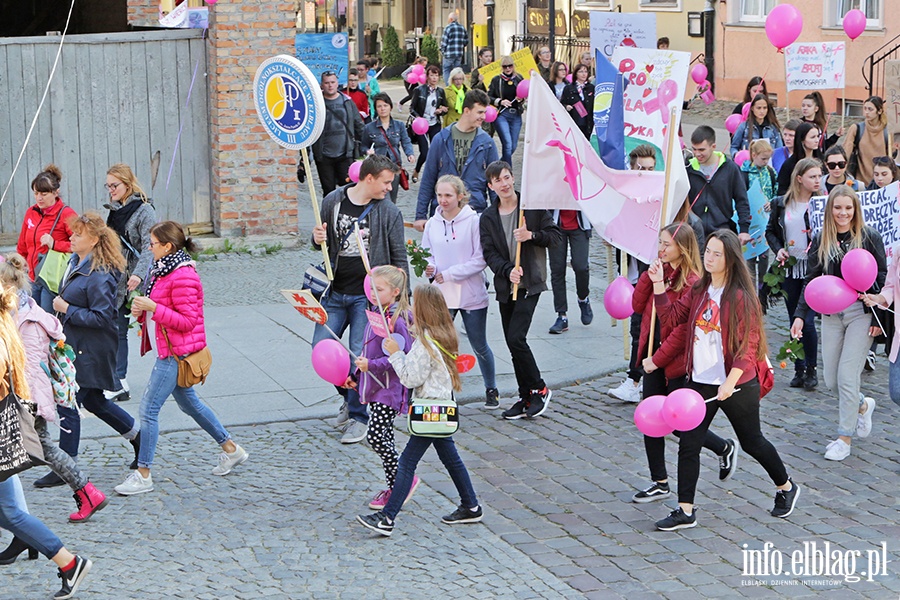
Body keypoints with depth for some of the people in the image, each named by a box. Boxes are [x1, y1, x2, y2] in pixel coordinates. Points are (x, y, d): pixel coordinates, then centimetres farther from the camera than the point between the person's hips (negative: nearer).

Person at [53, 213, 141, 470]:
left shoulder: (99, 276, -22)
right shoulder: (75, 263, 8)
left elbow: (102, 317, -24)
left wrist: (67, 309, -20)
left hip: (90, 351, -10)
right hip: (74, 345, 10)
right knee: (93, 400, 18)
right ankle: (140, 440, 30)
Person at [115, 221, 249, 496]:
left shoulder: (183, 277, -20)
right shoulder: (163, 271, 12)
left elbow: (188, 321, -22)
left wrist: (153, 308, -25)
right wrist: (141, 312, 0)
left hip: (177, 354, -11)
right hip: (170, 352, 11)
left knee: (149, 408, -9)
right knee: (189, 403, 20)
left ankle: (143, 475, -2)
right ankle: (231, 449, 32)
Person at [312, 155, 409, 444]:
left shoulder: (389, 213, -3)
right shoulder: (332, 202, 2)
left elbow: (399, 259, 1)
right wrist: (318, 240, -9)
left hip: (368, 295, -3)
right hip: (335, 292, 3)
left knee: (361, 356, -6)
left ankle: (358, 416, 9)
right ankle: (350, 397, 26)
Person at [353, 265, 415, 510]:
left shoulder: (397, 320, -19)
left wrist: (372, 365, -27)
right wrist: (357, 374, 22)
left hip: (390, 389, -9)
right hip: (375, 388, 9)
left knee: (376, 436, -11)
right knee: (383, 437, 12)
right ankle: (394, 487, 21)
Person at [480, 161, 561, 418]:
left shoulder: (533, 206, -2)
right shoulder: (488, 218, 7)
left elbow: (556, 236, 0)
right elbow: (489, 253, -2)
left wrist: (532, 235, -18)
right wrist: (508, 270, -20)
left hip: (529, 284, -5)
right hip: (505, 286, 5)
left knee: (516, 339, -16)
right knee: (513, 343, 8)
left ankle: (539, 389, 1)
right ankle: (527, 397, 19)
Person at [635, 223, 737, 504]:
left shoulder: (692, 281, -18)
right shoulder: (661, 271, 6)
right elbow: (638, 306, 3)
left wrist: (658, 358, -18)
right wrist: (648, 276, -9)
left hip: (678, 362, -8)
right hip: (654, 357, 8)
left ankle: (726, 448, 28)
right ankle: (660, 483, 17)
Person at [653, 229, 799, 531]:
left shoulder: (741, 296, -15)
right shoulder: (698, 290, 5)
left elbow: (748, 344, -18)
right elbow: (671, 318, 6)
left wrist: (731, 382, -26)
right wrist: (658, 284, -4)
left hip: (737, 385, -6)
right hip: (701, 382, 6)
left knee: (751, 442, 12)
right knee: (688, 445, -1)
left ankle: (787, 488, 36)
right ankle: (685, 511, 5)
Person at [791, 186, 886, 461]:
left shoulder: (870, 237, -4)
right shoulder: (821, 240, 5)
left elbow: (881, 279, -2)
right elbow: (811, 280, 7)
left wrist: (878, 318, -7)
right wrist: (799, 315, -3)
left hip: (861, 313, -4)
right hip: (831, 314, 4)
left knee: (847, 374, -9)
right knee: (831, 380, 3)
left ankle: (845, 438, 4)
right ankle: (863, 405, 34)